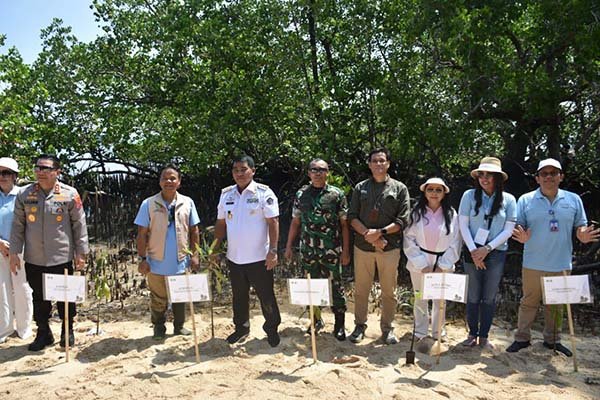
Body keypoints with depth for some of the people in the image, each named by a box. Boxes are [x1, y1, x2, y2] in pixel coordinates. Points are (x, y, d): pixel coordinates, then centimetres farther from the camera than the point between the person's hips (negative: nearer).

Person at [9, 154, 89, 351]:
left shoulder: (70, 194, -5)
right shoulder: (24, 194, 2)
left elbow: (79, 225, -1)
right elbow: (18, 226, 6)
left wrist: (81, 253, -2)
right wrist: (14, 252, 3)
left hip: (62, 258, -2)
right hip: (34, 259, 2)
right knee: (39, 298, 13)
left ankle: (67, 331, 28)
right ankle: (43, 333, 30)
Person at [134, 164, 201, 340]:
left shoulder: (187, 203, -1)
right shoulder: (149, 204, -6)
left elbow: (194, 230, 4)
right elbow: (142, 234, -3)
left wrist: (194, 255, 0)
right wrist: (142, 258, -6)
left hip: (181, 262, 1)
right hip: (156, 263, -1)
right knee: (158, 299, 12)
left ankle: (179, 326, 33)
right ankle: (158, 328, 32)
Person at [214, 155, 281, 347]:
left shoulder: (264, 193, -9)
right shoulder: (226, 194, 6)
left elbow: (273, 222, -12)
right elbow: (221, 223, 12)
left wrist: (273, 250, -18)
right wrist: (215, 248, 6)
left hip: (259, 258, -4)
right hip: (234, 258, 5)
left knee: (266, 296, 8)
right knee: (239, 296, 18)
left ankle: (272, 329, 28)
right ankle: (241, 327, 37)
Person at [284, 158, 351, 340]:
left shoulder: (337, 194, -2)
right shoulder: (301, 194, 5)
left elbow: (344, 224, -1)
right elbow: (295, 222, 9)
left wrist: (345, 250, -5)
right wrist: (288, 246, 7)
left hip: (331, 250, -2)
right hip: (308, 250, 3)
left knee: (335, 286, 4)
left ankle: (339, 324, 19)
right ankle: (316, 320, 30)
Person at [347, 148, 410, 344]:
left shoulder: (399, 188, 5)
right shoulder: (361, 188, 10)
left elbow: (403, 219, -3)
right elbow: (352, 216, 3)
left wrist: (380, 232, -15)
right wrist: (367, 234, -12)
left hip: (390, 247, -1)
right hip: (363, 246, 1)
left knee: (389, 291, 6)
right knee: (361, 289, 8)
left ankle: (387, 328, 21)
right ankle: (360, 326, 23)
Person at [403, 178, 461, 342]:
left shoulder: (451, 215, -1)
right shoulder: (416, 213, -3)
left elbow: (455, 243, -1)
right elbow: (409, 240, -6)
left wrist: (442, 266, -8)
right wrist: (422, 265, -11)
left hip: (443, 265, 0)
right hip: (419, 264, 0)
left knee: (440, 301, 8)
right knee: (420, 299, 9)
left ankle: (438, 334, 25)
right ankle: (420, 334, 24)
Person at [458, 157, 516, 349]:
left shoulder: (508, 199, -2)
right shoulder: (470, 195, -4)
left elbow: (508, 231, -3)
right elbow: (463, 225, -4)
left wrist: (487, 249, -11)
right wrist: (473, 250, -11)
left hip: (496, 253, 1)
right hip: (473, 252, 0)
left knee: (490, 297, 8)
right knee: (473, 296, 6)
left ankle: (484, 336, 21)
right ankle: (472, 334, 21)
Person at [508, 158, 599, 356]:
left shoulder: (573, 199, 4)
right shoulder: (526, 200, -2)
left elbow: (580, 227, 8)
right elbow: (518, 228, -1)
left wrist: (583, 236, -15)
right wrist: (522, 237, -23)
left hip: (562, 264, 2)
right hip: (533, 264, -2)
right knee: (529, 302, 8)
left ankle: (552, 339, 29)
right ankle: (522, 338, 20)